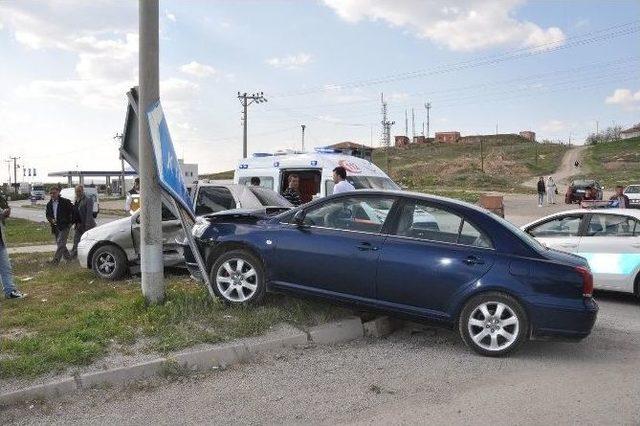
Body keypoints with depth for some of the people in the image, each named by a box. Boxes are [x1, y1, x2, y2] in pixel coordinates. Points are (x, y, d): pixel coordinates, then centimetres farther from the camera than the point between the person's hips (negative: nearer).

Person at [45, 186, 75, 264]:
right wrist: (51, 220, -6)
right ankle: (68, 257, 26)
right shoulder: (49, 204, 10)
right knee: (59, 243, 12)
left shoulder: (65, 202, -8)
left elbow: (73, 211, -4)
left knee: (60, 243, -13)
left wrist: (71, 222, -4)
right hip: (56, 227, 7)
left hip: (64, 226, -7)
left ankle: (55, 260, -14)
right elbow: (48, 215, 16)